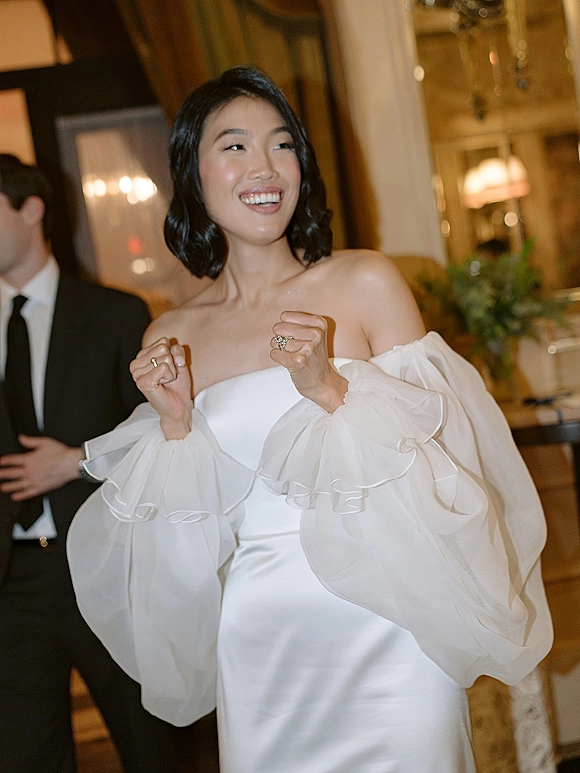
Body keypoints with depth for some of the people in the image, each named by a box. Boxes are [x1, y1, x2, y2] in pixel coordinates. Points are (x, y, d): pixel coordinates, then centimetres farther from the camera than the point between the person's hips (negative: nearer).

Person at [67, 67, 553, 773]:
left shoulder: (365, 282, -6)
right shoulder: (170, 339, 1)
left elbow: (437, 443, -5)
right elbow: (177, 542, 5)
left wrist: (331, 389, -19)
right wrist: (176, 427, -12)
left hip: (384, 637, -1)